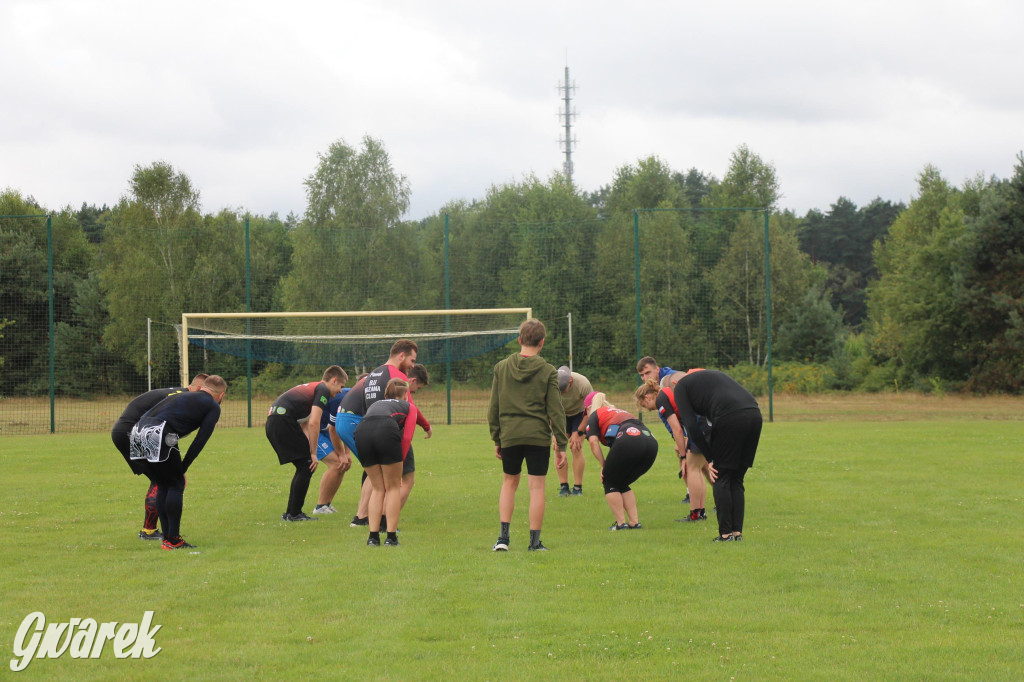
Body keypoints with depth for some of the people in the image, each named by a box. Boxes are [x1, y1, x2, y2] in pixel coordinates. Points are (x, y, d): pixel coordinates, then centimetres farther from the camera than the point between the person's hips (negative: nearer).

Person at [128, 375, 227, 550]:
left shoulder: (182, 395, 32)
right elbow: (200, 441, 5)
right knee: (176, 485, 6)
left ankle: (167, 538, 20)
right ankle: (173, 540, 3)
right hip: (158, 437, -7)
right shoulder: (213, 406, 13)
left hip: (138, 432, 7)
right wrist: (183, 468, 12)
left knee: (162, 486, 18)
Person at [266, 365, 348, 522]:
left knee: (304, 467, 16)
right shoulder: (323, 390, -2)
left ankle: (291, 513, 18)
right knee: (307, 465, -2)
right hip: (284, 421, -9)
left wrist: (309, 450, 21)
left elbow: (305, 425, 28)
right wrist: (313, 453, -6)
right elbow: (314, 423, -12)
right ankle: (294, 513, 0)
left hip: (272, 422, 9)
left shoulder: (312, 387, 28)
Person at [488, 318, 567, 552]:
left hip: (510, 436, 2)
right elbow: (556, 411, -3)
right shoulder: (548, 372, -2)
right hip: (538, 436, -2)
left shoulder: (501, 368, 5)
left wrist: (496, 439, 16)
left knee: (509, 482, 17)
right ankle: (535, 541, 4)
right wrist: (561, 445, 2)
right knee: (537, 487, 4)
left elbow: (493, 408, 8)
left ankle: (503, 536, 8)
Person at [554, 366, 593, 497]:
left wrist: (577, 433, -18)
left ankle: (578, 488, -6)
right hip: (560, 414, 2)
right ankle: (563, 486, -3)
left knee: (576, 449, -12)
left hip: (579, 413, -2)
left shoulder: (583, 384, -35)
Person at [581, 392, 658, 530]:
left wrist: (603, 465, 9)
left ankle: (621, 523, 6)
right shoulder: (620, 411, 39)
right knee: (622, 484, 24)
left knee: (610, 482, 13)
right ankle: (634, 522, 16)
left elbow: (593, 441, 4)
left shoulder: (594, 416, 21)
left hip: (628, 440, -7)